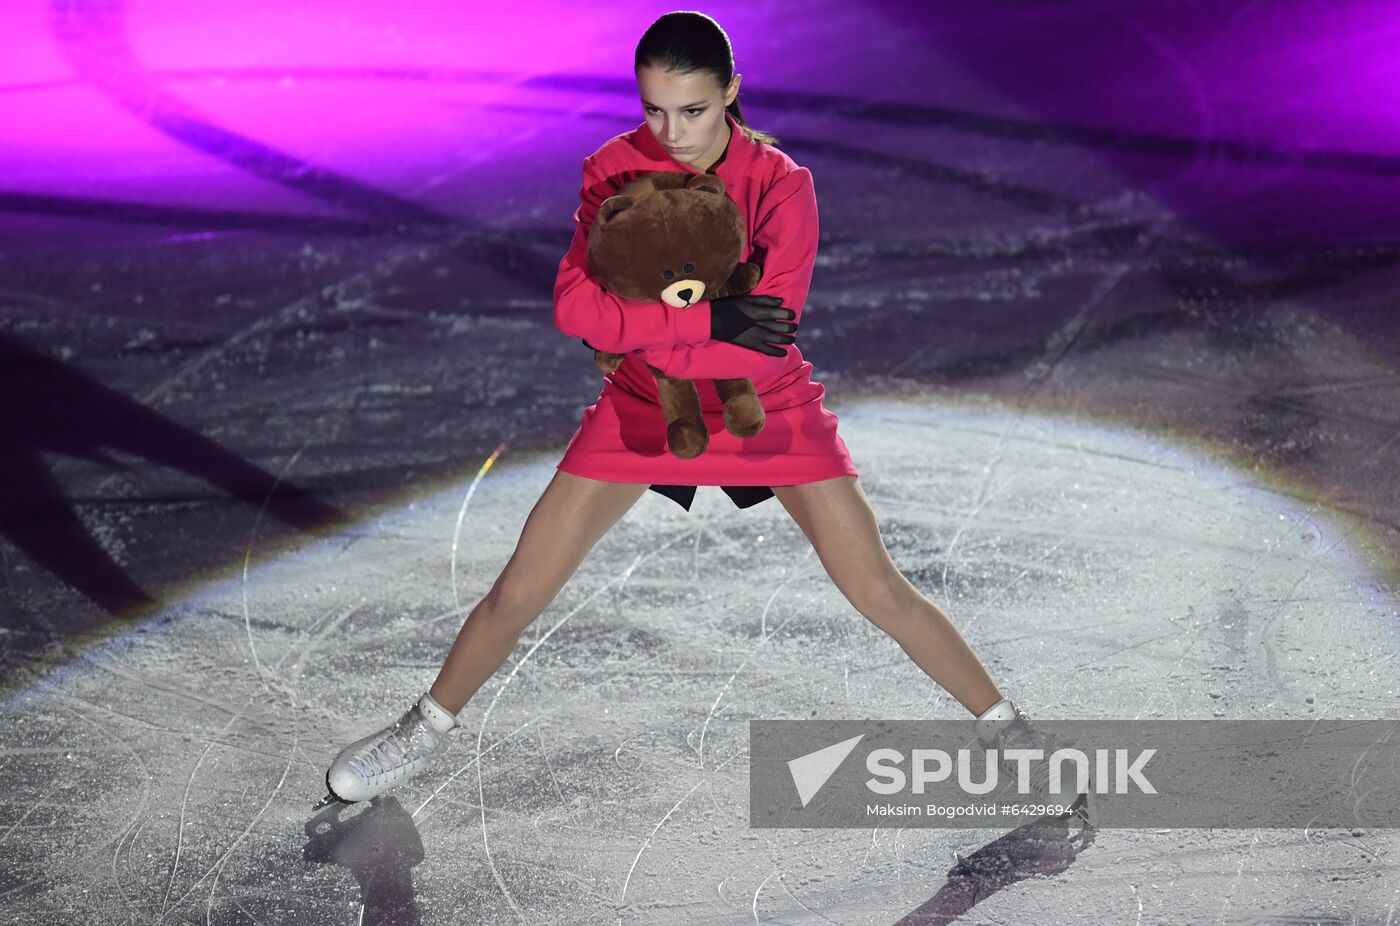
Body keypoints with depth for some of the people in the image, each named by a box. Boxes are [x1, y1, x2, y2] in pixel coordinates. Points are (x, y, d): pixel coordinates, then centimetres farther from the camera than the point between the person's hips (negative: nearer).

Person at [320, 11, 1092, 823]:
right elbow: (574, 305, -26)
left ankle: (1003, 727, 16)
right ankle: (431, 728, 26)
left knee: (881, 592, -3)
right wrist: (705, 320, -35)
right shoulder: (615, 169, -13)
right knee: (519, 592, 3)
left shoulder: (780, 184, -19)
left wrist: (631, 329, -28)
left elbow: (766, 345, -26)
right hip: (643, 405, 2)